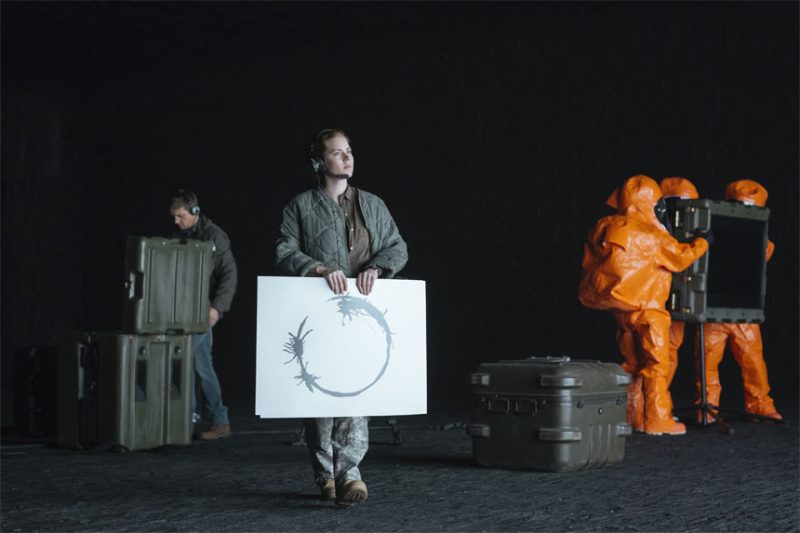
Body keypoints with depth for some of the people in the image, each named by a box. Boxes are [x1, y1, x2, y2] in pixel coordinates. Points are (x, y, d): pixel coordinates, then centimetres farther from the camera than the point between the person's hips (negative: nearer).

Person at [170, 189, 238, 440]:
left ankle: (188, 413, -2)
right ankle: (220, 421, 11)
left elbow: (229, 274, -14)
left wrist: (217, 307, -24)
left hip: (204, 312, -7)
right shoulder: (180, 236, 11)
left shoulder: (214, 235, -9)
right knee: (201, 366, 7)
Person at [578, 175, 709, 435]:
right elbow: (680, 257, -4)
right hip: (646, 310, -8)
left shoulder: (608, 229, 7)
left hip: (621, 308, 8)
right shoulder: (651, 235, -13)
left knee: (633, 364, 15)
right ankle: (657, 419, -1)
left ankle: (633, 417, 19)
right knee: (656, 364, -1)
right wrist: (701, 243, 10)